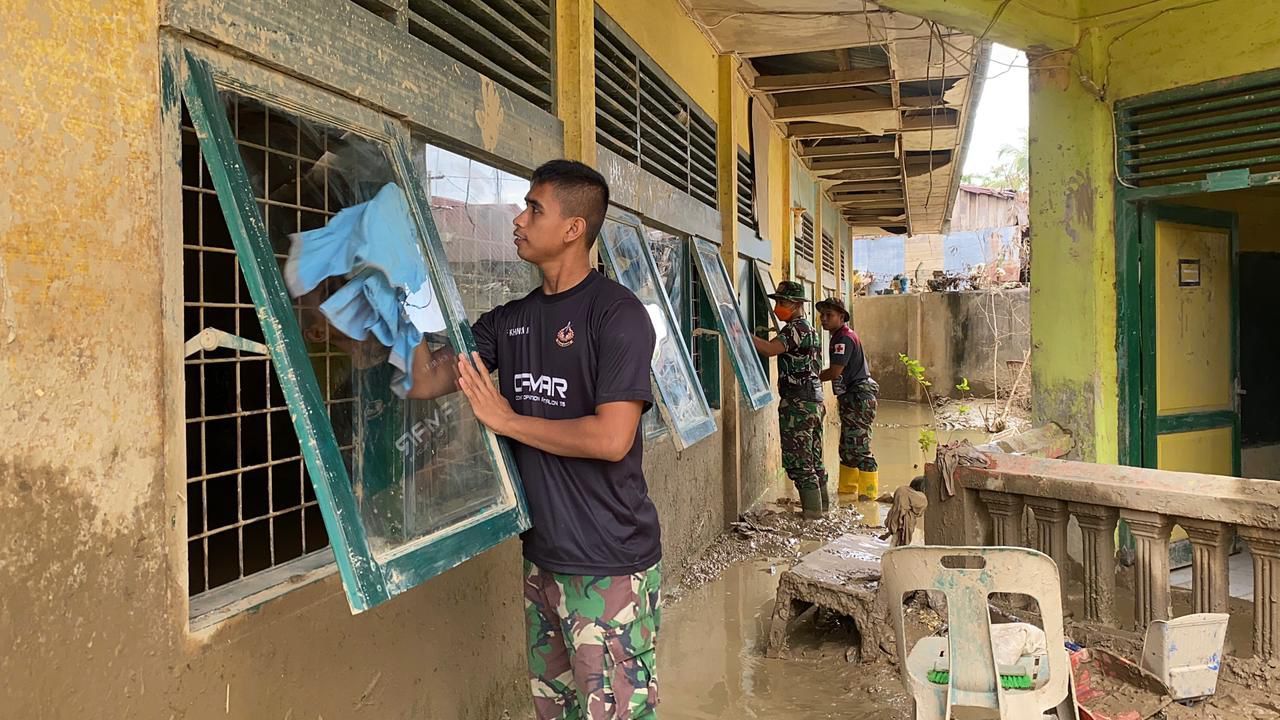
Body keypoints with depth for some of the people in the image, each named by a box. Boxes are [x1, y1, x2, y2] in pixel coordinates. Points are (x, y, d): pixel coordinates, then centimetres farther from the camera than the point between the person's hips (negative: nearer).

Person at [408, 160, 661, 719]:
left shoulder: (617, 313, -13)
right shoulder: (510, 320, 9)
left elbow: (611, 438, -22)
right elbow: (424, 380, 6)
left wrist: (506, 420, -12)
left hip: (610, 567, -7)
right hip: (542, 559, 7)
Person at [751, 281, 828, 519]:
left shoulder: (795, 328, -13)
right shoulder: (810, 329, 19)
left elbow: (770, 349, -29)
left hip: (798, 404, -10)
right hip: (815, 400, 10)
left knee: (798, 462, -5)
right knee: (814, 459, 16)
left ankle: (812, 512, -2)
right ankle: (822, 506, 24)